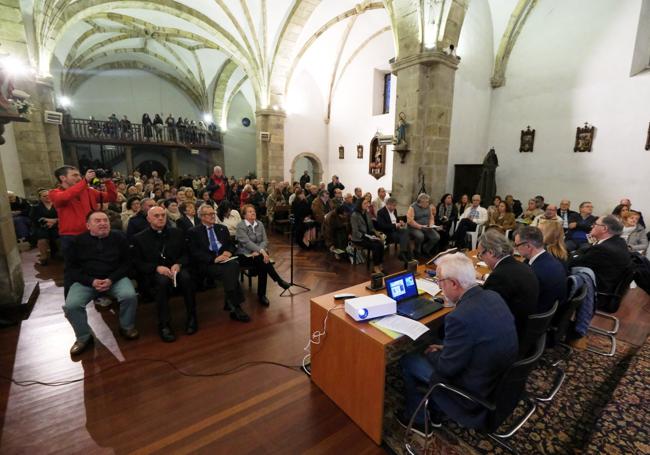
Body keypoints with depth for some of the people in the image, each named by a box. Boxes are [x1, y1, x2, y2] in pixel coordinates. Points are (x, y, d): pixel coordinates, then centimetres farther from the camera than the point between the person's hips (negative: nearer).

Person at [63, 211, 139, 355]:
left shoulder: (119, 237, 2)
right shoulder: (78, 241, 4)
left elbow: (126, 263, 2)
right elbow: (72, 268, 3)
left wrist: (111, 279, -14)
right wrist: (91, 281, -14)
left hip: (115, 278, -1)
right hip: (86, 281, 1)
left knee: (130, 296, -28)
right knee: (71, 305, -24)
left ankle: (127, 327, 1)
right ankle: (84, 337, 3)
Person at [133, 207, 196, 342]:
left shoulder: (177, 233, 12)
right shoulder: (139, 238, 7)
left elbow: (186, 255, 10)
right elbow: (138, 263, 2)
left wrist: (178, 264, -13)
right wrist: (157, 268, -17)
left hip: (176, 269, 2)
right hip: (153, 273, -1)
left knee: (186, 277, -33)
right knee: (162, 281, -36)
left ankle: (191, 317, -16)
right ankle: (164, 325, -26)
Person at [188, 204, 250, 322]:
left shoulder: (222, 228, 22)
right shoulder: (193, 232, 8)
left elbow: (231, 245, 19)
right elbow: (195, 253, -4)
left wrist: (228, 252, -5)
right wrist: (214, 259, -17)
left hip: (224, 258, 4)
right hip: (207, 263, -3)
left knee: (234, 265, -32)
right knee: (227, 272, -33)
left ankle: (231, 304, -25)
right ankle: (235, 307, -24)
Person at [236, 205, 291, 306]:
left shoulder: (260, 224, 7)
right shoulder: (240, 226, -9)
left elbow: (265, 241, 1)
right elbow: (247, 242, -22)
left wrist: (258, 251, -20)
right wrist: (261, 251, -35)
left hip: (258, 253, 4)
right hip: (245, 255, -4)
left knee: (262, 262, -30)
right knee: (262, 260, -33)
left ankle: (261, 295, -24)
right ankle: (279, 281, -25)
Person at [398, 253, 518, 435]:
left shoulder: (460, 317, -33)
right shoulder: (493, 296, -7)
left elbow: (447, 368, -20)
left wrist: (432, 353, 0)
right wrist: (445, 348, 8)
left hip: (477, 390, -7)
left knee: (407, 361, 8)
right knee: (435, 353, 24)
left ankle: (417, 419, 30)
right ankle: (434, 411, 37)